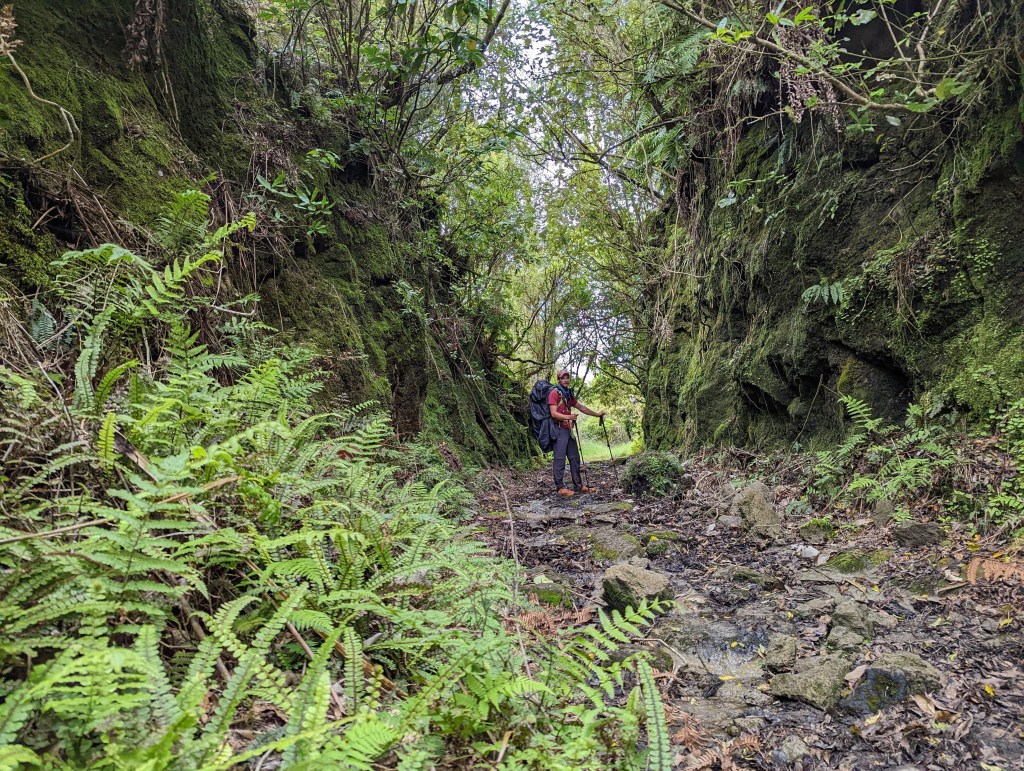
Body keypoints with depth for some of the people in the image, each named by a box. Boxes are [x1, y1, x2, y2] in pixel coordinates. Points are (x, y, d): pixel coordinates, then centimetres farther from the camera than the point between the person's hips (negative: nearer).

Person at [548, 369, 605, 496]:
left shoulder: (569, 394, 19)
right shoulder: (554, 393, -7)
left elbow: (581, 407, 28)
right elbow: (554, 413, -16)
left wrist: (596, 414, 29)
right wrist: (568, 417, -31)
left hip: (568, 430, 9)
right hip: (559, 429, -9)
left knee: (574, 458, 10)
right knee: (560, 458, -9)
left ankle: (578, 486, 16)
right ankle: (560, 487, -6)